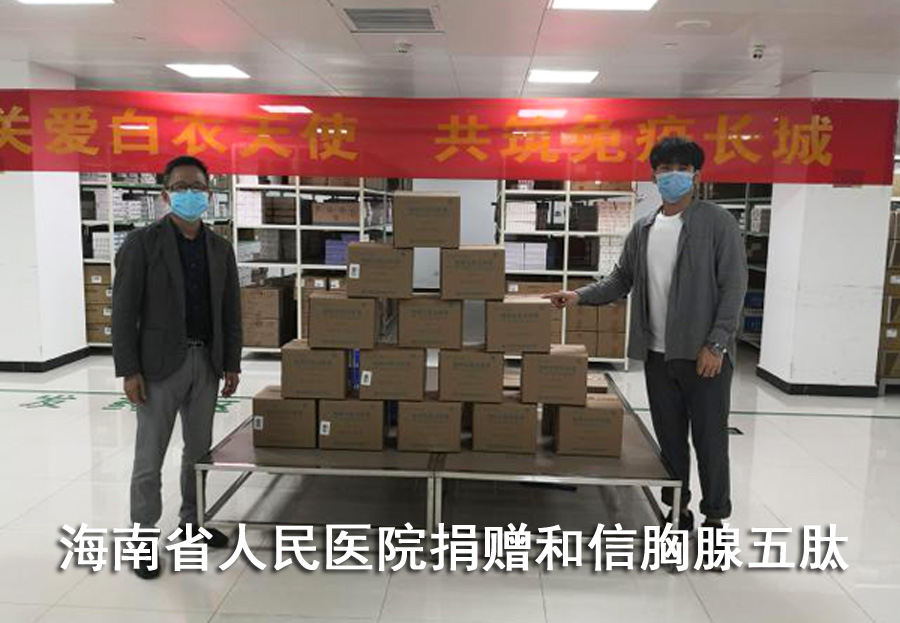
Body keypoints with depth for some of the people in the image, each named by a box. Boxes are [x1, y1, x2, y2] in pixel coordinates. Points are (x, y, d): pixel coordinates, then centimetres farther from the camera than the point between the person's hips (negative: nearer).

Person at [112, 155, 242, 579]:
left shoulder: (220, 247, 7)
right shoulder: (143, 243, -6)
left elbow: (230, 310, 9)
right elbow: (124, 311, -8)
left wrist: (231, 364, 6)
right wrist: (129, 370, -13)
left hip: (206, 361, 5)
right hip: (160, 363, -4)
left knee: (199, 450, 14)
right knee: (149, 458, 2)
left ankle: (192, 523, 30)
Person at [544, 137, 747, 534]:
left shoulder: (718, 223, -6)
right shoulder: (642, 229, 10)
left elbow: (733, 286, -9)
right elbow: (621, 281, 13)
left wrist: (716, 344, -15)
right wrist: (580, 296, -3)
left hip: (704, 353, -5)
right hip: (658, 354, 5)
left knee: (709, 439, 5)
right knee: (669, 437, 14)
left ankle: (714, 517, 23)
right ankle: (678, 509, 30)